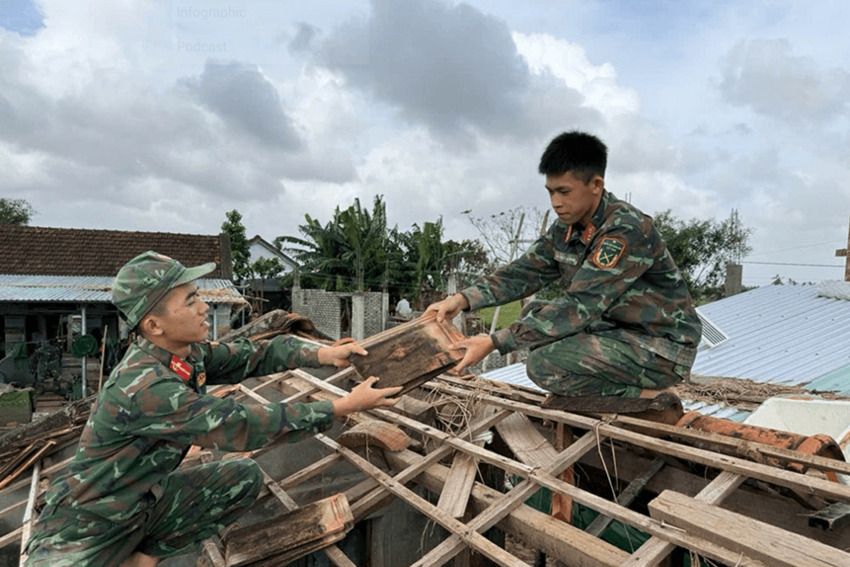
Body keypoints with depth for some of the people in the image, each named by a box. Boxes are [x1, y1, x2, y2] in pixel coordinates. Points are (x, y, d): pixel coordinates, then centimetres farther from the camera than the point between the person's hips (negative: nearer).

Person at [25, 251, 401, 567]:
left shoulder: (189, 354, -7)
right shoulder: (143, 387, -32)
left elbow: (254, 354, -5)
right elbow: (240, 427, -33)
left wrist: (324, 354, -23)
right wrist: (344, 407, -31)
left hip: (146, 499, 8)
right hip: (85, 525, -8)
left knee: (246, 476, -2)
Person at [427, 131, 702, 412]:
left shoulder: (627, 230, -25)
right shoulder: (566, 226, 0)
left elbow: (579, 307, -30)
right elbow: (525, 271, 1)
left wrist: (494, 342, -31)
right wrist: (463, 299, -15)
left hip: (663, 346, -8)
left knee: (544, 365, -24)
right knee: (535, 313, 3)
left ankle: (647, 398, -5)